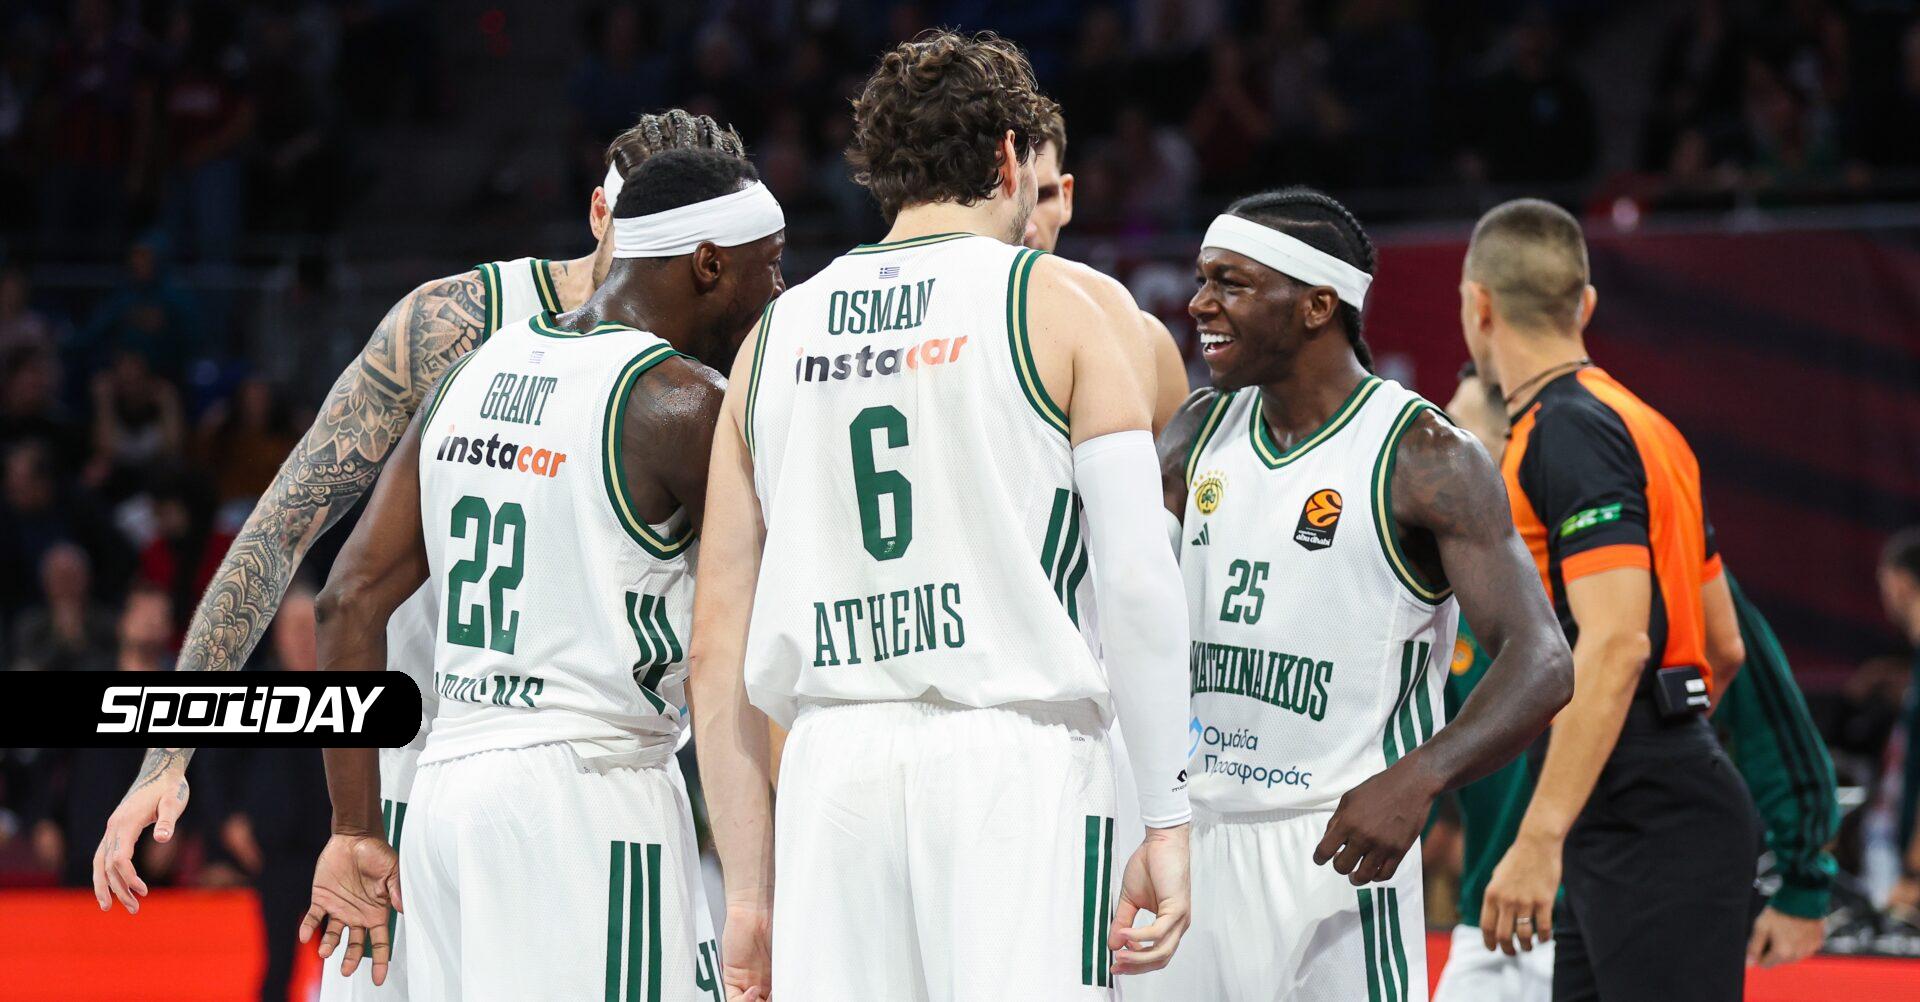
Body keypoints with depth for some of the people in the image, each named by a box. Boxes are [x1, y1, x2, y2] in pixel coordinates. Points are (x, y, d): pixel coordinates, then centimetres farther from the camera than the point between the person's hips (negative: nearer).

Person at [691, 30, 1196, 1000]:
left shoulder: (776, 333, 16)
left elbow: (717, 649, 14)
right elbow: (1137, 581, -4)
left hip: (831, 765, 4)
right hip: (1015, 753, -4)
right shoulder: (1073, 304, 5)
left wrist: (747, 883, 18)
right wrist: (1166, 821, -1)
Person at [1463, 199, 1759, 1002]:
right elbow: (1725, 648, 22)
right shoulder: (1642, 427, 18)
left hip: (1654, 835, -10)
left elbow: (1616, 643, -23)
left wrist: (1541, 838, -26)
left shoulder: (1567, 432, -12)